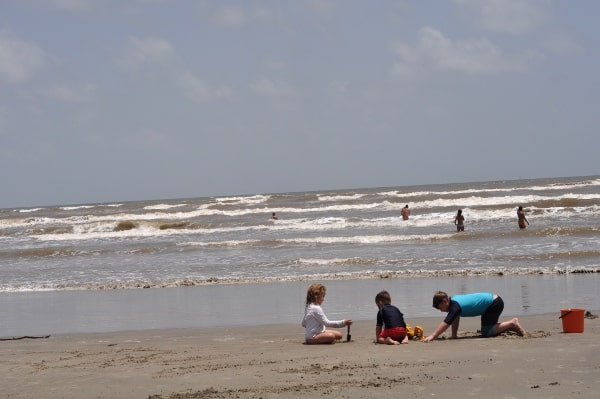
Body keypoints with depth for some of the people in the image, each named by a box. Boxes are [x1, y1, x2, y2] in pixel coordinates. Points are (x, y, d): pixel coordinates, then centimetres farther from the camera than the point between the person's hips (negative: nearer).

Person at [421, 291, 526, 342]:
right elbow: (456, 319, 9)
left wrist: (432, 336, -39)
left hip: (495, 304, -10)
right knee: (487, 330, 19)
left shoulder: (456, 306, -26)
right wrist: (454, 336, 3)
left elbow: (446, 323, -34)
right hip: (492, 301, 10)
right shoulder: (454, 300, 2)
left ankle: (512, 323, -1)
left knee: (486, 332, -9)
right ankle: (512, 326, 24)